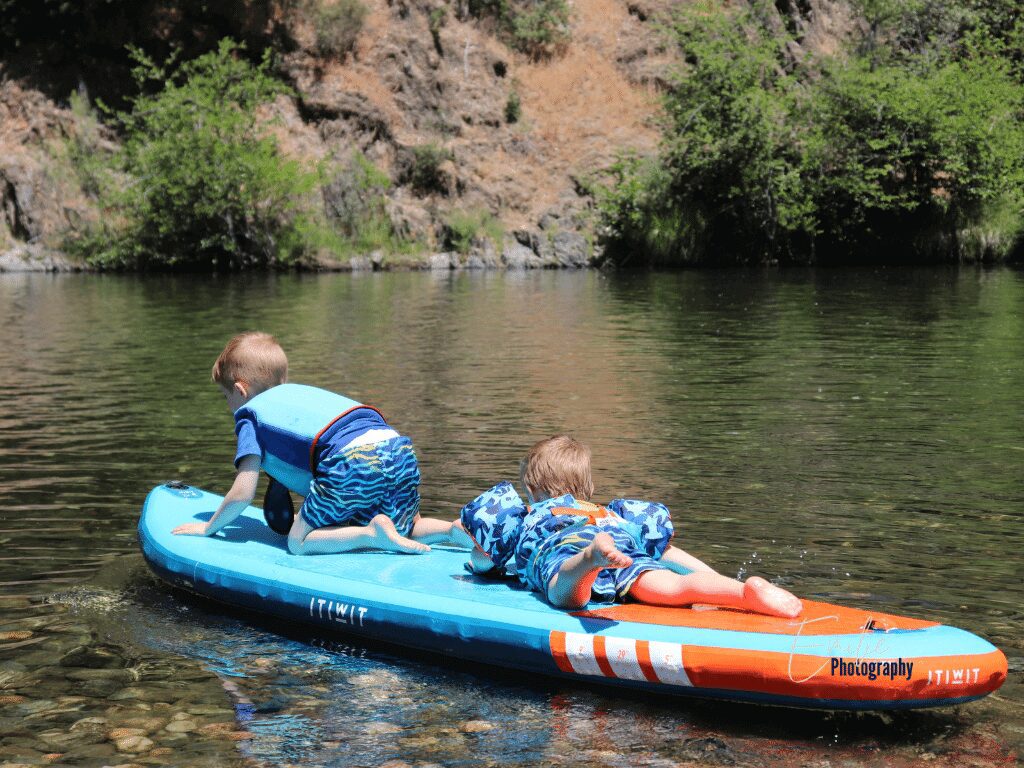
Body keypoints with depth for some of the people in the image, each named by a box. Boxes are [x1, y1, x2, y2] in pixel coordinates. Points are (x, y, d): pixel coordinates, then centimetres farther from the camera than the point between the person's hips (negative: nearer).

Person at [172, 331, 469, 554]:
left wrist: (208, 527, 28)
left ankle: (373, 534, -15)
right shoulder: (299, 391, 37)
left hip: (352, 461, -7)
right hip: (400, 447, 7)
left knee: (299, 542, 4)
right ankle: (451, 530, -2)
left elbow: (242, 495, 12)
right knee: (404, 531, 25)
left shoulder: (250, 414, 17)